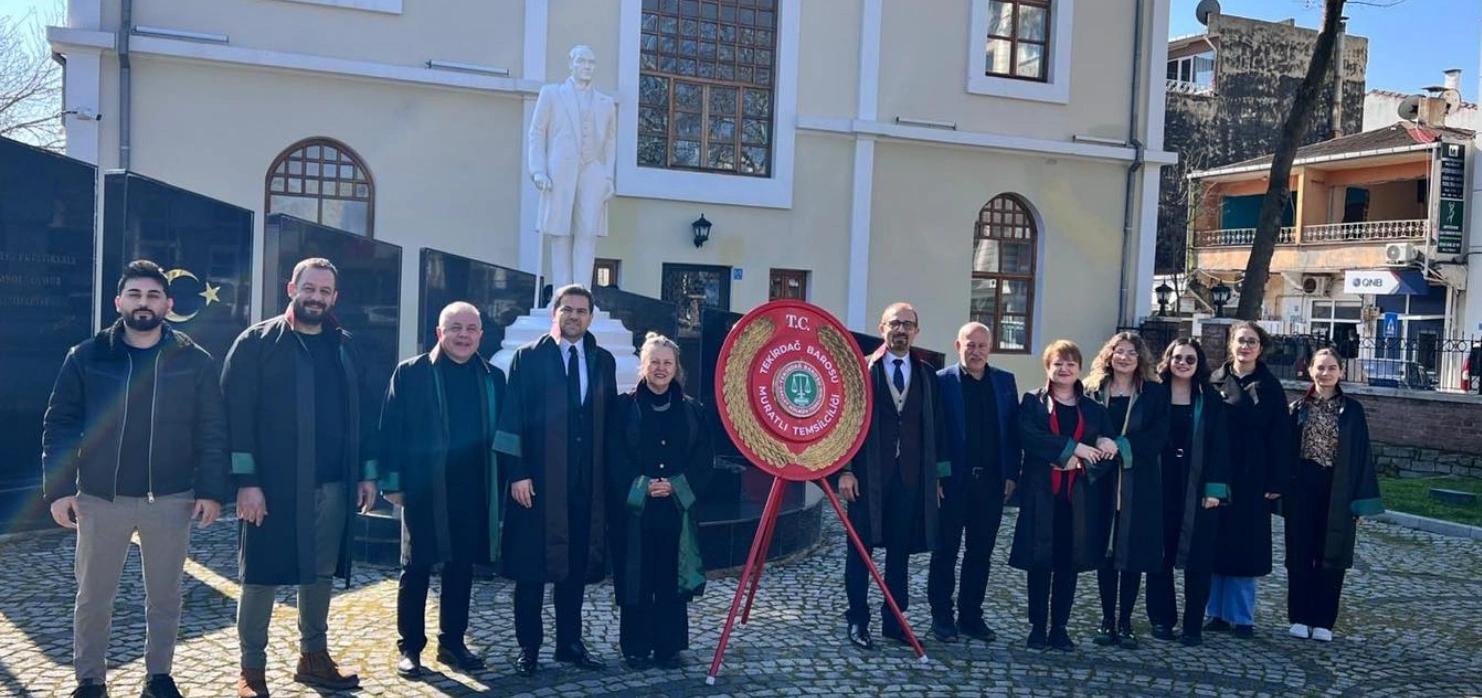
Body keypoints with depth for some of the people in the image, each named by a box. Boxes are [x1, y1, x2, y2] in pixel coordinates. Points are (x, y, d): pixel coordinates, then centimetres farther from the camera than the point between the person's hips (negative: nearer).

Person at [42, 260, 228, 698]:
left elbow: (211, 432, 0)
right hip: (100, 498, 1)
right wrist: (59, 488, -5)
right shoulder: (86, 357, 1)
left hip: (171, 499, 0)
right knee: (93, 597, 11)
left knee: (164, 597, 11)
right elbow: (60, 425, 2)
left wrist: (211, 490, -6)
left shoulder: (194, 361, 0)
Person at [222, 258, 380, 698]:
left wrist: (367, 473, 7)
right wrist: (246, 481, -15)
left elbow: (363, 411, 13)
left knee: (321, 573, 13)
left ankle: (314, 657, 28)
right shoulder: (257, 342, -3)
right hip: (273, 484, -4)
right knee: (262, 577, 3)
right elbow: (236, 413, -9)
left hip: (333, 485, 5)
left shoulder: (344, 346, 12)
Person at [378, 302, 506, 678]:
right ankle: (410, 647, 17)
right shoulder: (410, 373, -2)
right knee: (416, 569, 6)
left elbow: (500, 433, 9)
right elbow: (391, 429, -3)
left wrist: (499, 486, 6)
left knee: (461, 569, 11)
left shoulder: (493, 378, 7)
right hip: (424, 489, -3)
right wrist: (392, 482, -8)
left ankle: (452, 642, 24)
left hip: (472, 491, 3)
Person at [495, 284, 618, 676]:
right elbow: (512, 419, -4)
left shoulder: (603, 361, 10)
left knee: (577, 567, 10)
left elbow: (610, 421, 11)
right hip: (537, 482, -3)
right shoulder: (528, 358, 0)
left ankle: (570, 643, 22)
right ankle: (529, 648, 14)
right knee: (532, 569, 3)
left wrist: (609, 476, 7)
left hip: (588, 484, 3)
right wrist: (517, 473, -11)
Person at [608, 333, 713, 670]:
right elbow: (615, 457, -4)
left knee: (672, 580, 5)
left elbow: (704, 458, 3)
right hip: (634, 509, -2)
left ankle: (669, 647, 15)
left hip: (677, 508, 2)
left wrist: (676, 486, -10)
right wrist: (641, 487, -15)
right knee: (636, 580, 2)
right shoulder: (624, 406, 0)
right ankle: (635, 648, 13)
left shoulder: (691, 410, 7)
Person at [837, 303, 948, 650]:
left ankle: (894, 620, 19)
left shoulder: (927, 376, 10)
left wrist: (937, 475, 7)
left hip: (911, 477, 3)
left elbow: (935, 427, 11)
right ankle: (858, 620, 13)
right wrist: (845, 469, -9)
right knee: (860, 548, 3)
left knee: (901, 550, 8)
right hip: (868, 475, -3)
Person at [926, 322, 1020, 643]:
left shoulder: (1005, 382, 9)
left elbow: (1013, 431, 8)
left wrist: (1011, 474, 2)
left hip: (991, 481, 4)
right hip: (952, 481, -4)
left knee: (980, 552, 10)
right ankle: (941, 616, 15)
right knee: (946, 551, 6)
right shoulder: (941, 381, -3)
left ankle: (971, 615, 20)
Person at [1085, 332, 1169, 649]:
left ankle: (1125, 622, 12)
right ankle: (1107, 620, 14)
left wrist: (1122, 445, -17)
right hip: (1103, 481, 1)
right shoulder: (1094, 391, 6)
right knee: (1104, 550, 4)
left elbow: (1158, 437, -6)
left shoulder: (1155, 392, 3)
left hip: (1140, 484, -1)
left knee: (1134, 551, 2)